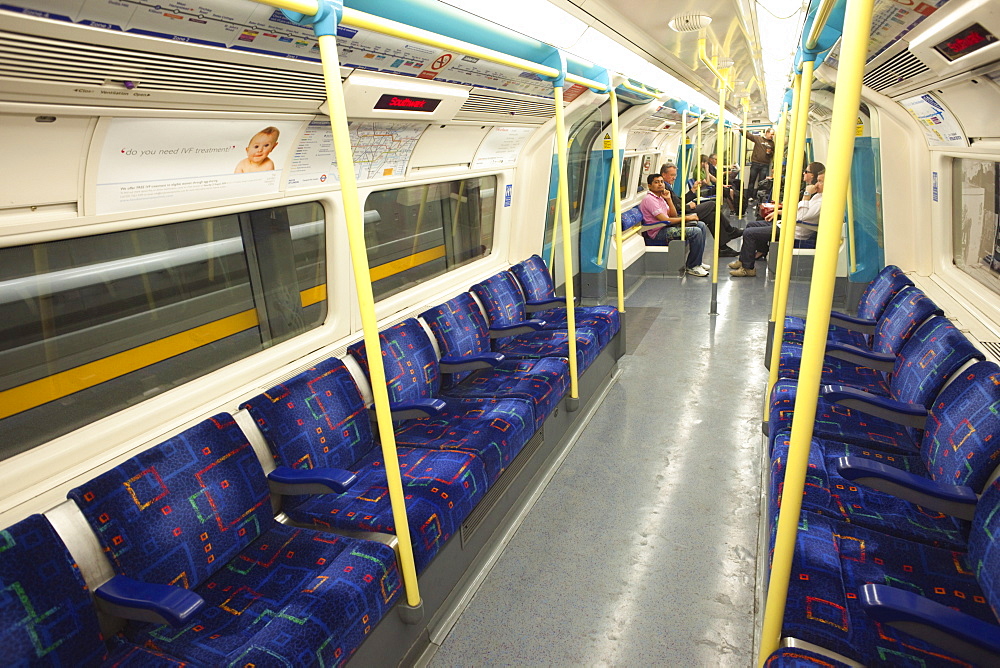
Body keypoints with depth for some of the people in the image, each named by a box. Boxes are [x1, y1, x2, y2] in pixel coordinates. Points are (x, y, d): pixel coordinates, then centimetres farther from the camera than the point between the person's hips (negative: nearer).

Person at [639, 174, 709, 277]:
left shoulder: (660, 197, 17)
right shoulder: (649, 199, -14)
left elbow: (674, 215, 15)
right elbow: (665, 220, -20)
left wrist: (668, 199, 4)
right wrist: (686, 218, -11)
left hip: (666, 227, 10)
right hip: (658, 233, -10)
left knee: (701, 225, 7)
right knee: (696, 232, -21)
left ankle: (697, 262, 12)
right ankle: (692, 267, -10)